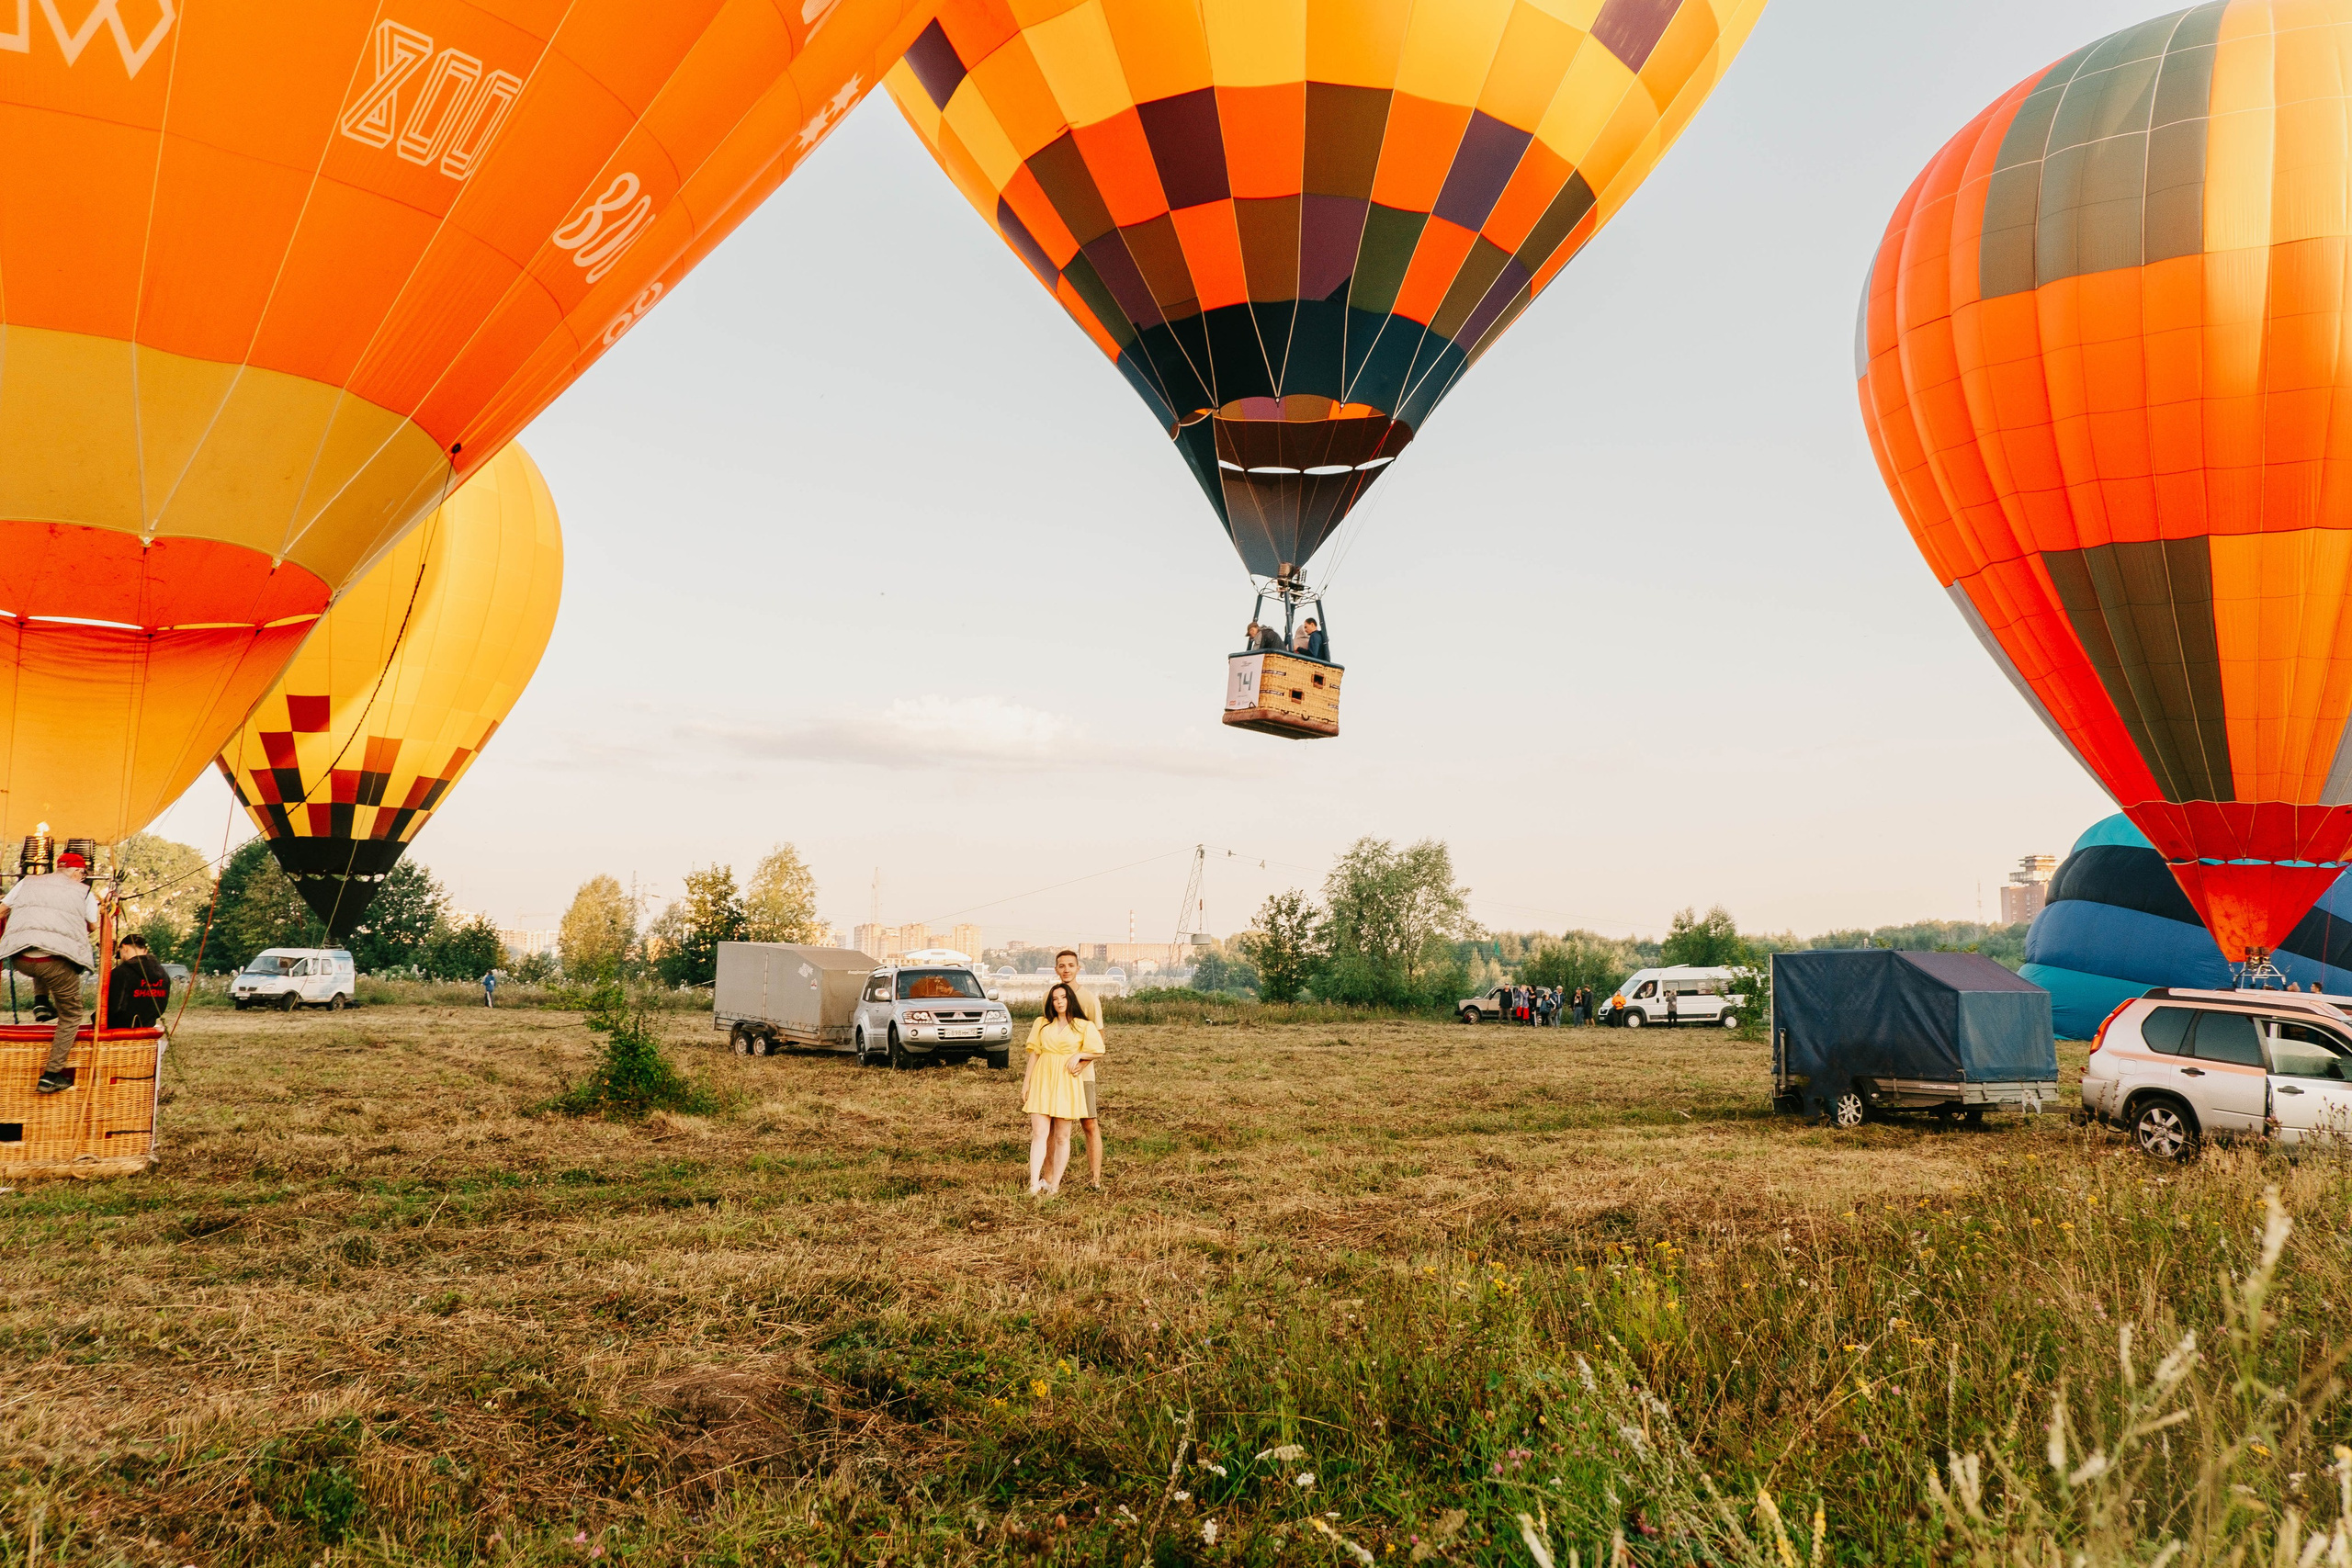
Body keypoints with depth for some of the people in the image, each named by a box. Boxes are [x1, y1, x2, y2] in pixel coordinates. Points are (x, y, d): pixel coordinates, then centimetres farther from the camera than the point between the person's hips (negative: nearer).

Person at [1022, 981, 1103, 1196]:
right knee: (1039, 1133, -8)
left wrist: (1079, 1055, -13)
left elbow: (1097, 1050, 2)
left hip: (1066, 1082, -1)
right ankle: (1034, 1185, -13)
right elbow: (1034, 1053, 13)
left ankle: (1054, 1184, 8)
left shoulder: (1084, 1026, 6)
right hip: (1041, 1081, 1)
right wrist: (1027, 1081, 9)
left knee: (1061, 1136, 2)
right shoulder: (1042, 1024, 13)